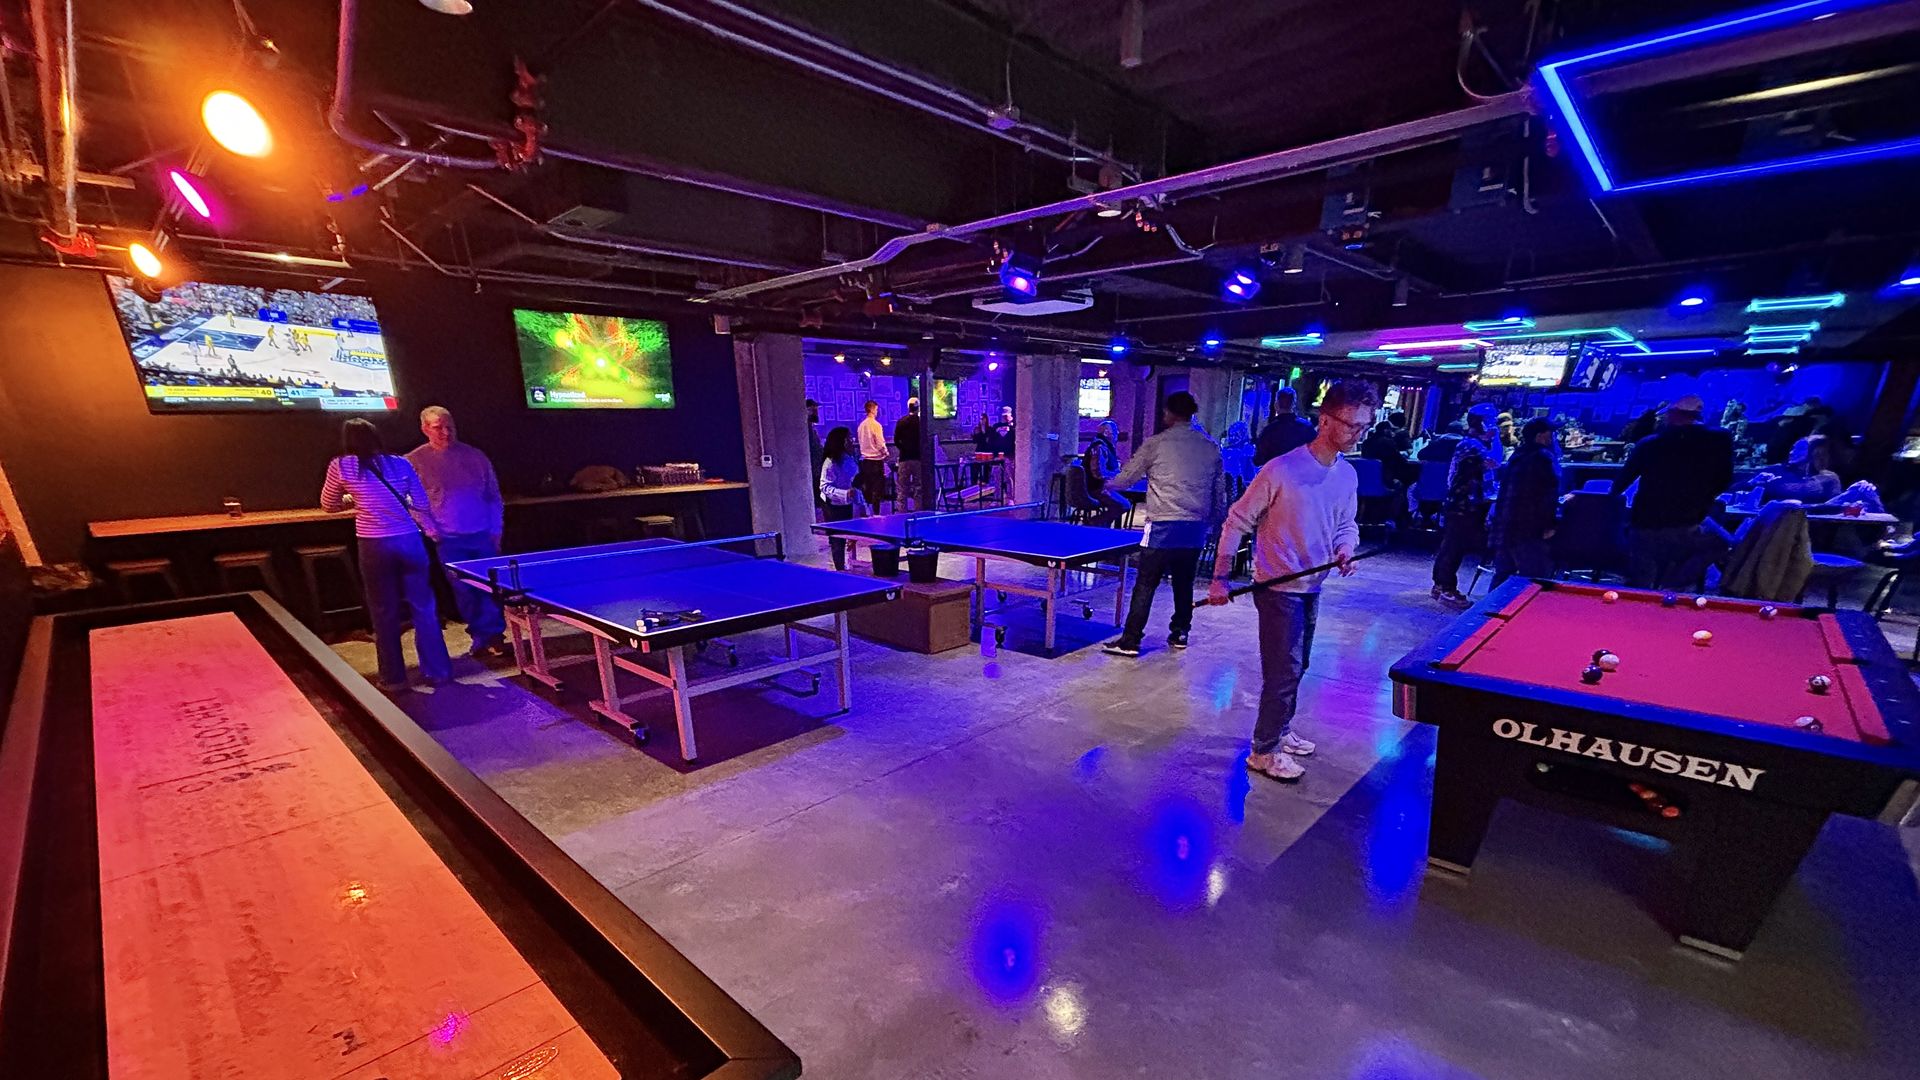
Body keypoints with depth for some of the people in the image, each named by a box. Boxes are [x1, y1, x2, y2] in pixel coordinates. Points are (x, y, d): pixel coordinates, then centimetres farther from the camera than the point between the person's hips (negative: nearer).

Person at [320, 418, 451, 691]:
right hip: (410, 542, 2)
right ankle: (437, 671, 13)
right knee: (424, 608, 8)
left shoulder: (340, 466, 1)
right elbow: (423, 505, 6)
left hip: (374, 546, -1)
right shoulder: (400, 464, 6)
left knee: (384, 614, 9)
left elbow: (328, 506, 15)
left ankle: (394, 678, 16)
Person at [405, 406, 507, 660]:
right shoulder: (415, 461, 1)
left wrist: (496, 530, 5)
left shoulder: (474, 456, 5)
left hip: (482, 535, 1)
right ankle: (482, 636, 18)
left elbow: (494, 496, 8)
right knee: (464, 591, 5)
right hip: (449, 540, -1)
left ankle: (491, 636, 9)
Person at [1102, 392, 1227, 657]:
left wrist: (1107, 484, 23)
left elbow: (1125, 479, 2)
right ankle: (1179, 633, 28)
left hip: (1164, 526, -5)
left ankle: (1130, 640, 1)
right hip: (1197, 529, 5)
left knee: (1145, 584, -1)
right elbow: (1220, 494, 13)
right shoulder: (1212, 447, 9)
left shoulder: (1156, 444, -4)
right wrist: (1210, 521, 24)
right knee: (1184, 584, 18)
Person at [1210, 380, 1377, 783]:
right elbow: (1237, 522, -16)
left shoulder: (1348, 476, 1)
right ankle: (1264, 751, 14)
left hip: (1312, 587, 8)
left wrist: (1345, 549, -8)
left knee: (1296, 667, 20)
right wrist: (1221, 577, -19)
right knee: (1285, 670, -3)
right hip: (1279, 588, -7)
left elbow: (1347, 524, 16)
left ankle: (1280, 730, 40)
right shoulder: (1282, 470, -21)